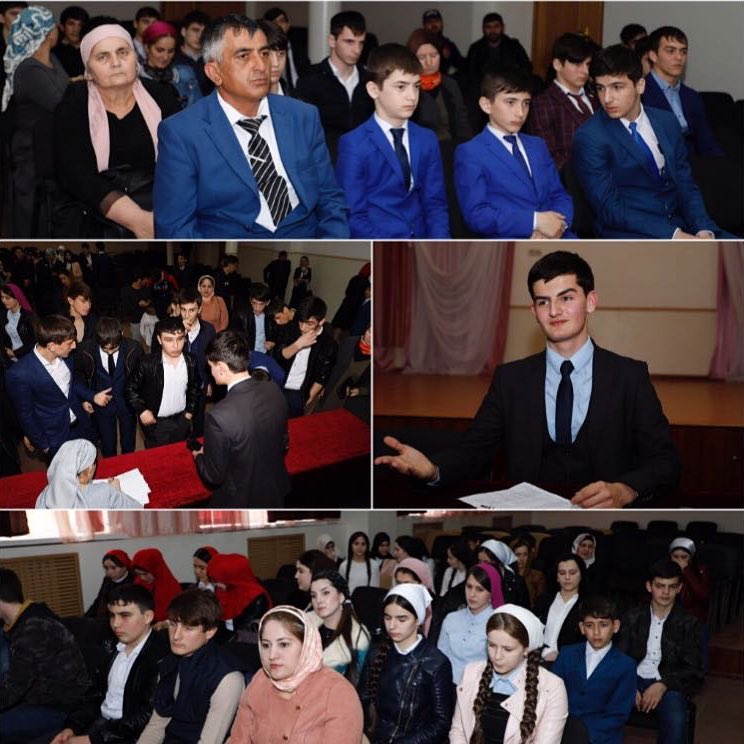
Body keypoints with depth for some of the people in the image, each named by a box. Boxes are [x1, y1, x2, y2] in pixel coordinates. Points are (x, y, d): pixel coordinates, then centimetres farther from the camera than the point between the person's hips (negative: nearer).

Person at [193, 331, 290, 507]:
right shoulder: (274, 391, -14)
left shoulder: (219, 416, -34)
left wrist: (199, 457, 1)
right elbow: (283, 443, 1)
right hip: (275, 491, 5)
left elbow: (214, 475, -19)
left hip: (241, 502, -5)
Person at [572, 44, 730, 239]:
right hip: (629, 233, -6)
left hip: (680, 225, 6)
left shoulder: (667, 122, 11)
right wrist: (673, 235, -19)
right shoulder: (589, 138, -6)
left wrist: (703, 230, -8)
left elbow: (686, 186, 11)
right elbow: (610, 208, -12)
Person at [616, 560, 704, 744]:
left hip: (669, 686, -1)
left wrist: (663, 685, -17)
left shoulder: (689, 623, 5)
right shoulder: (632, 617, 10)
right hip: (634, 680, 1)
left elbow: (693, 670, 0)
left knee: (676, 722, -33)